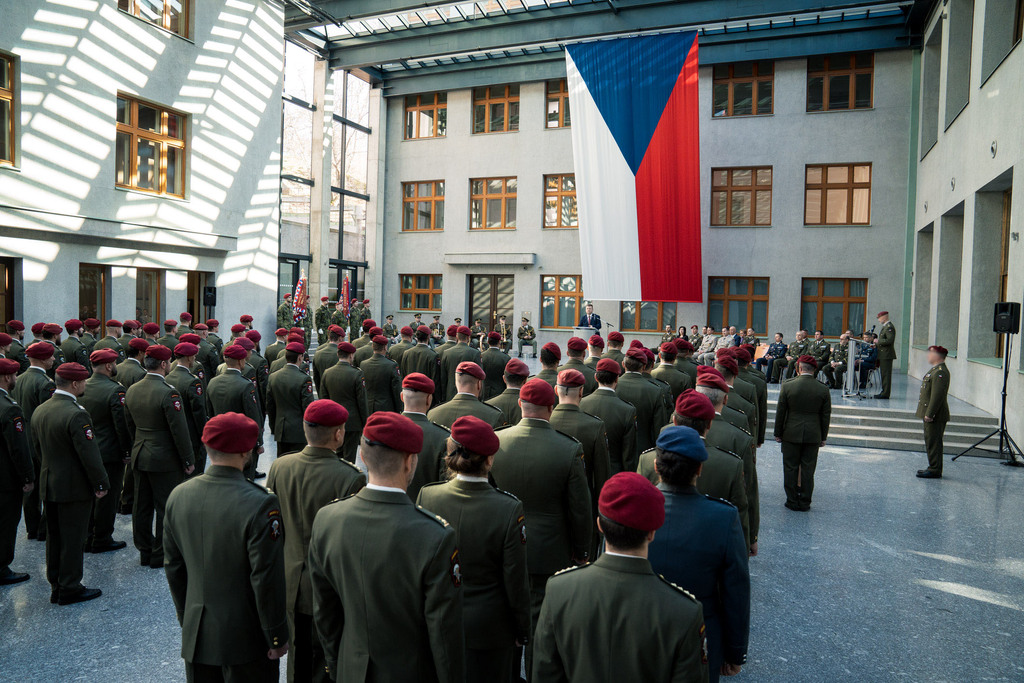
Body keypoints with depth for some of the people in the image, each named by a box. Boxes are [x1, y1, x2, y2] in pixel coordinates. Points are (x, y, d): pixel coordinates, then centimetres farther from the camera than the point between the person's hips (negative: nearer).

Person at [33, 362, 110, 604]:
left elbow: (39, 448, 14)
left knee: (54, 537, 18)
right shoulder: (76, 414, -24)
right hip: (74, 487, -8)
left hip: (48, 485, 9)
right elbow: (89, 454, -22)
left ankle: (56, 586, 29)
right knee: (73, 539, 4)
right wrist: (101, 483, -12)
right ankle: (69, 589, 14)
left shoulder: (40, 411, 4)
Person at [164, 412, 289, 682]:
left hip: (196, 635, 6)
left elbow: (174, 568, 6)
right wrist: (278, 637, -8)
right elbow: (267, 579, -20)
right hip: (245, 639, -5)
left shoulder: (178, 496, -5)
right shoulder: (260, 504, -24)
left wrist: (186, 618, 19)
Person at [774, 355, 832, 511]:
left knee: (791, 468, 9)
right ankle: (805, 502, 17)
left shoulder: (787, 386, -10)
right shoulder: (823, 389, -5)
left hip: (791, 434, -2)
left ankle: (792, 501, 15)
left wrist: (778, 434, 6)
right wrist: (823, 437, 12)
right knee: (808, 469, 10)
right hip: (813, 436, 2)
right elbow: (826, 415, 2)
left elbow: (780, 412, -4)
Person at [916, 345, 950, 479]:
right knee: (931, 441, 16)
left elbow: (937, 396, -24)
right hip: (932, 414, 11)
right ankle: (933, 467, 25)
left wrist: (929, 414, -23)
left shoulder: (940, 372, -20)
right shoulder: (935, 370, 14)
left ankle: (935, 470, 2)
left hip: (936, 416, -11)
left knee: (933, 442, -4)